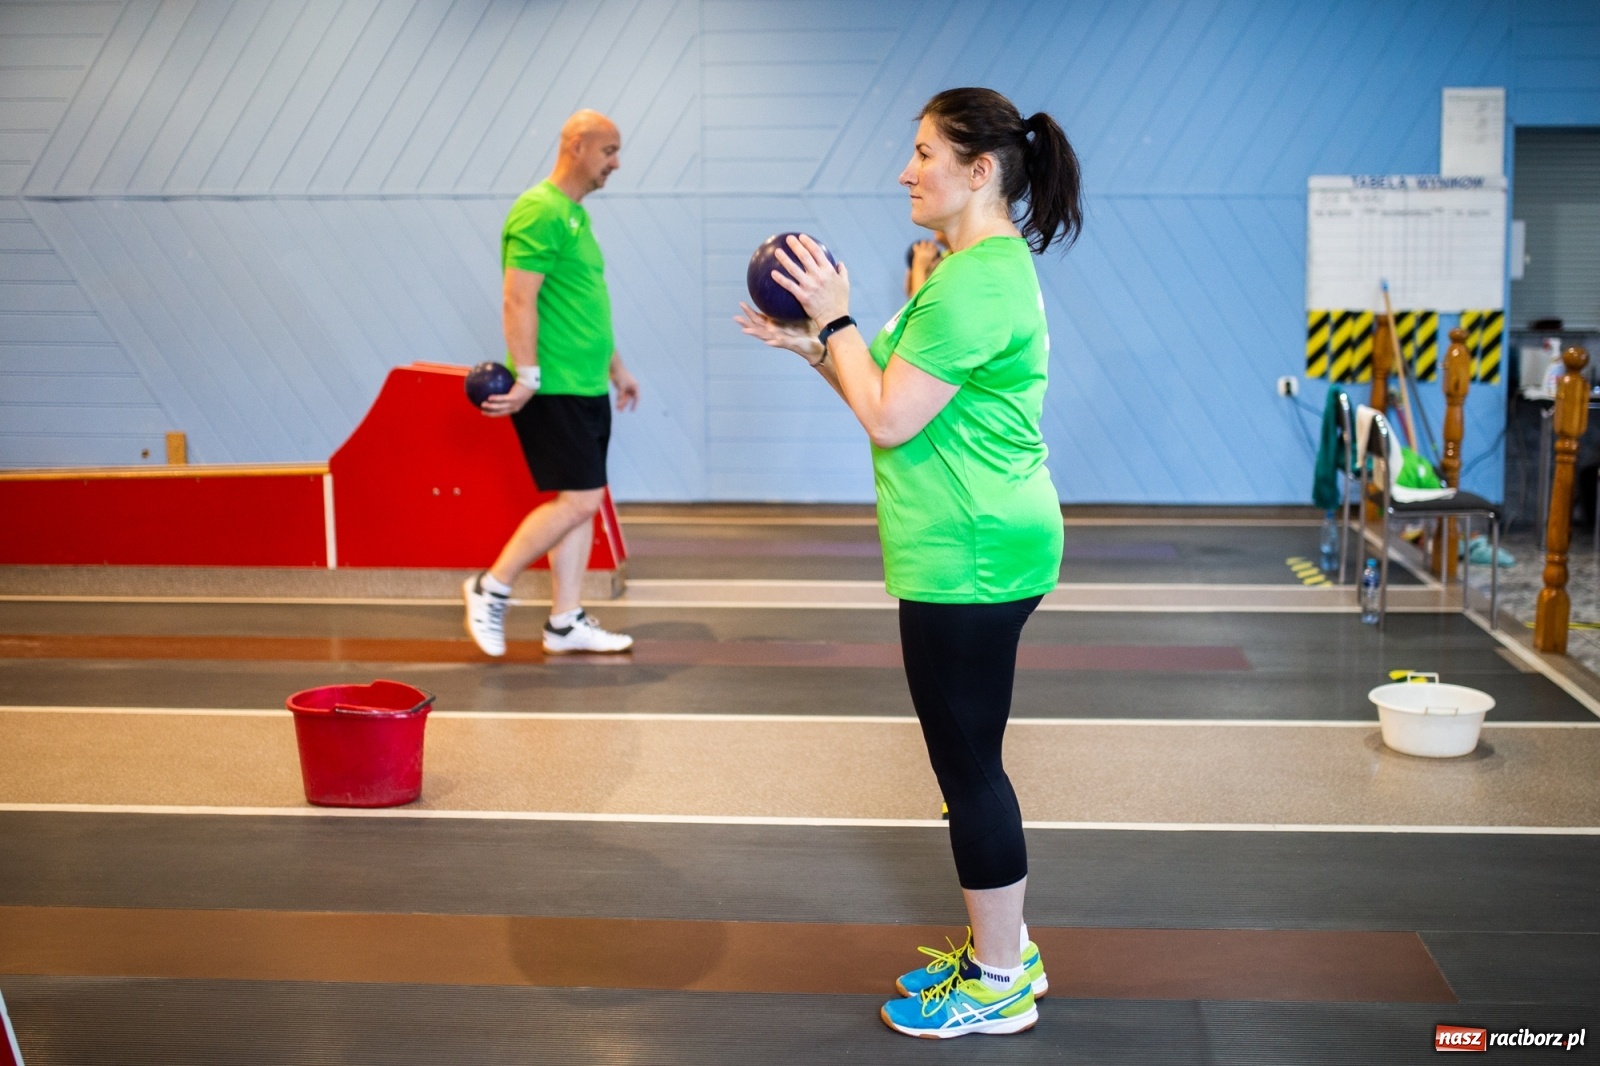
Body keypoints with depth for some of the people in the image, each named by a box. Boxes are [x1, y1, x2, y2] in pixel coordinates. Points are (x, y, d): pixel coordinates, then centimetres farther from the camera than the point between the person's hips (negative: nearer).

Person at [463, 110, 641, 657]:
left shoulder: (574, 215, 17)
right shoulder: (540, 212, -13)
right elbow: (519, 301, -19)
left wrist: (616, 366, 28)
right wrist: (528, 376, -23)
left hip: (585, 386, 10)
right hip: (554, 388, -10)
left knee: (581, 503, 9)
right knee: (578, 499, -9)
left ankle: (565, 623, 15)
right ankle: (491, 589, 4)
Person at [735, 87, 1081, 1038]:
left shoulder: (975, 283, -19)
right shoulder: (988, 265, 15)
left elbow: (890, 419, -21)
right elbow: (902, 392, 17)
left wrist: (836, 322, -9)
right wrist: (812, 343, 11)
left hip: (968, 559, -11)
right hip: (976, 552, 11)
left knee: (968, 764, 0)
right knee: (972, 759, 18)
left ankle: (997, 989, 13)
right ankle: (1004, 953, 31)